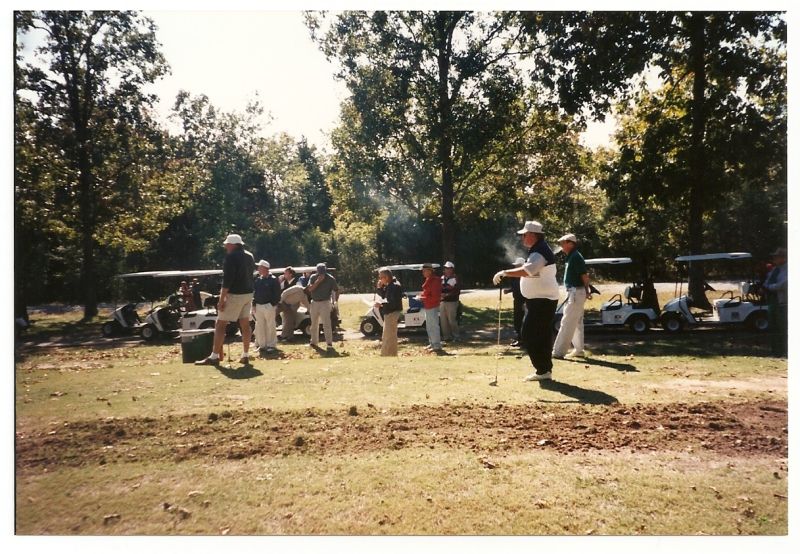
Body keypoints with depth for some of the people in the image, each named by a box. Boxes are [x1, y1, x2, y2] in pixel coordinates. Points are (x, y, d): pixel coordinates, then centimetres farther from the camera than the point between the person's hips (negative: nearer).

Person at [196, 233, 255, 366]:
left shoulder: (231, 256, -13)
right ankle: (245, 356, 13)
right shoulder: (249, 256, 13)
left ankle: (214, 357, -5)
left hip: (234, 295, -8)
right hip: (248, 294, 8)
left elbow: (227, 279, -19)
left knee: (220, 324, -3)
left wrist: (221, 299, -19)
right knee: (245, 325, 10)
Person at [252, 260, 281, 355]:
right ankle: (262, 345, 18)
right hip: (258, 306, 6)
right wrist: (254, 304, 8)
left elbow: (277, 293, -8)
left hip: (269, 306, -6)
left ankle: (271, 345, 9)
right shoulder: (257, 280, 11)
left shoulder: (273, 280, -7)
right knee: (259, 326, 9)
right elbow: (254, 292, 15)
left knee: (270, 326, 0)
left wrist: (273, 304, -13)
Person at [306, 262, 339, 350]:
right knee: (314, 324, 13)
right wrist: (318, 281, -22)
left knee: (327, 324, -11)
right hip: (314, 303, 4)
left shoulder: (330, 279, -6)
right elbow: (310, 289, -11)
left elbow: (336, 290, 1)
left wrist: (335, 301, -5)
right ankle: (314, 342, 26)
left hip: (324, 303, -4)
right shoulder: (313, 277, 1)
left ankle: (329, 343, -11)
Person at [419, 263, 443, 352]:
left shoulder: (434, 281, -18)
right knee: (429, 326, 18)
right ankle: (432, 344, 29)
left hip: (432, 307, -11)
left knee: (434, 326, -7)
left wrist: (423, 298, -20)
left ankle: (437, 346, -2)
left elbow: (435, 296, -22)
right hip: (428, 307, 11)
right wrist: (421, 296, 4)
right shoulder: (428, 280, 13)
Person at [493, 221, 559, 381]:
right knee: (542, 336, 14)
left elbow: (527, 271, -36)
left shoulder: (540, 251, -19)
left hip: (542, 301, -10)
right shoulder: (538, 249, 15)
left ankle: (543, 370, -2)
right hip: (541, 299, 11)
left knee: (530, 336, -8)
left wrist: (504, 273, -34)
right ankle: (545, 369, 22)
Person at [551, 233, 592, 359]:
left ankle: (558, 351, -7)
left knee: (567, 322, -9)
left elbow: (584, 275, -19)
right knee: (577, 322, 16)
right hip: (574, 292, 11)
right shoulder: (571, 257, 15)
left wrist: (587, 291, -14)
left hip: (576, 292, -11)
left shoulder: (575, 257, -16)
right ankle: (578, 350, 24)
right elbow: (583, 275, 18)